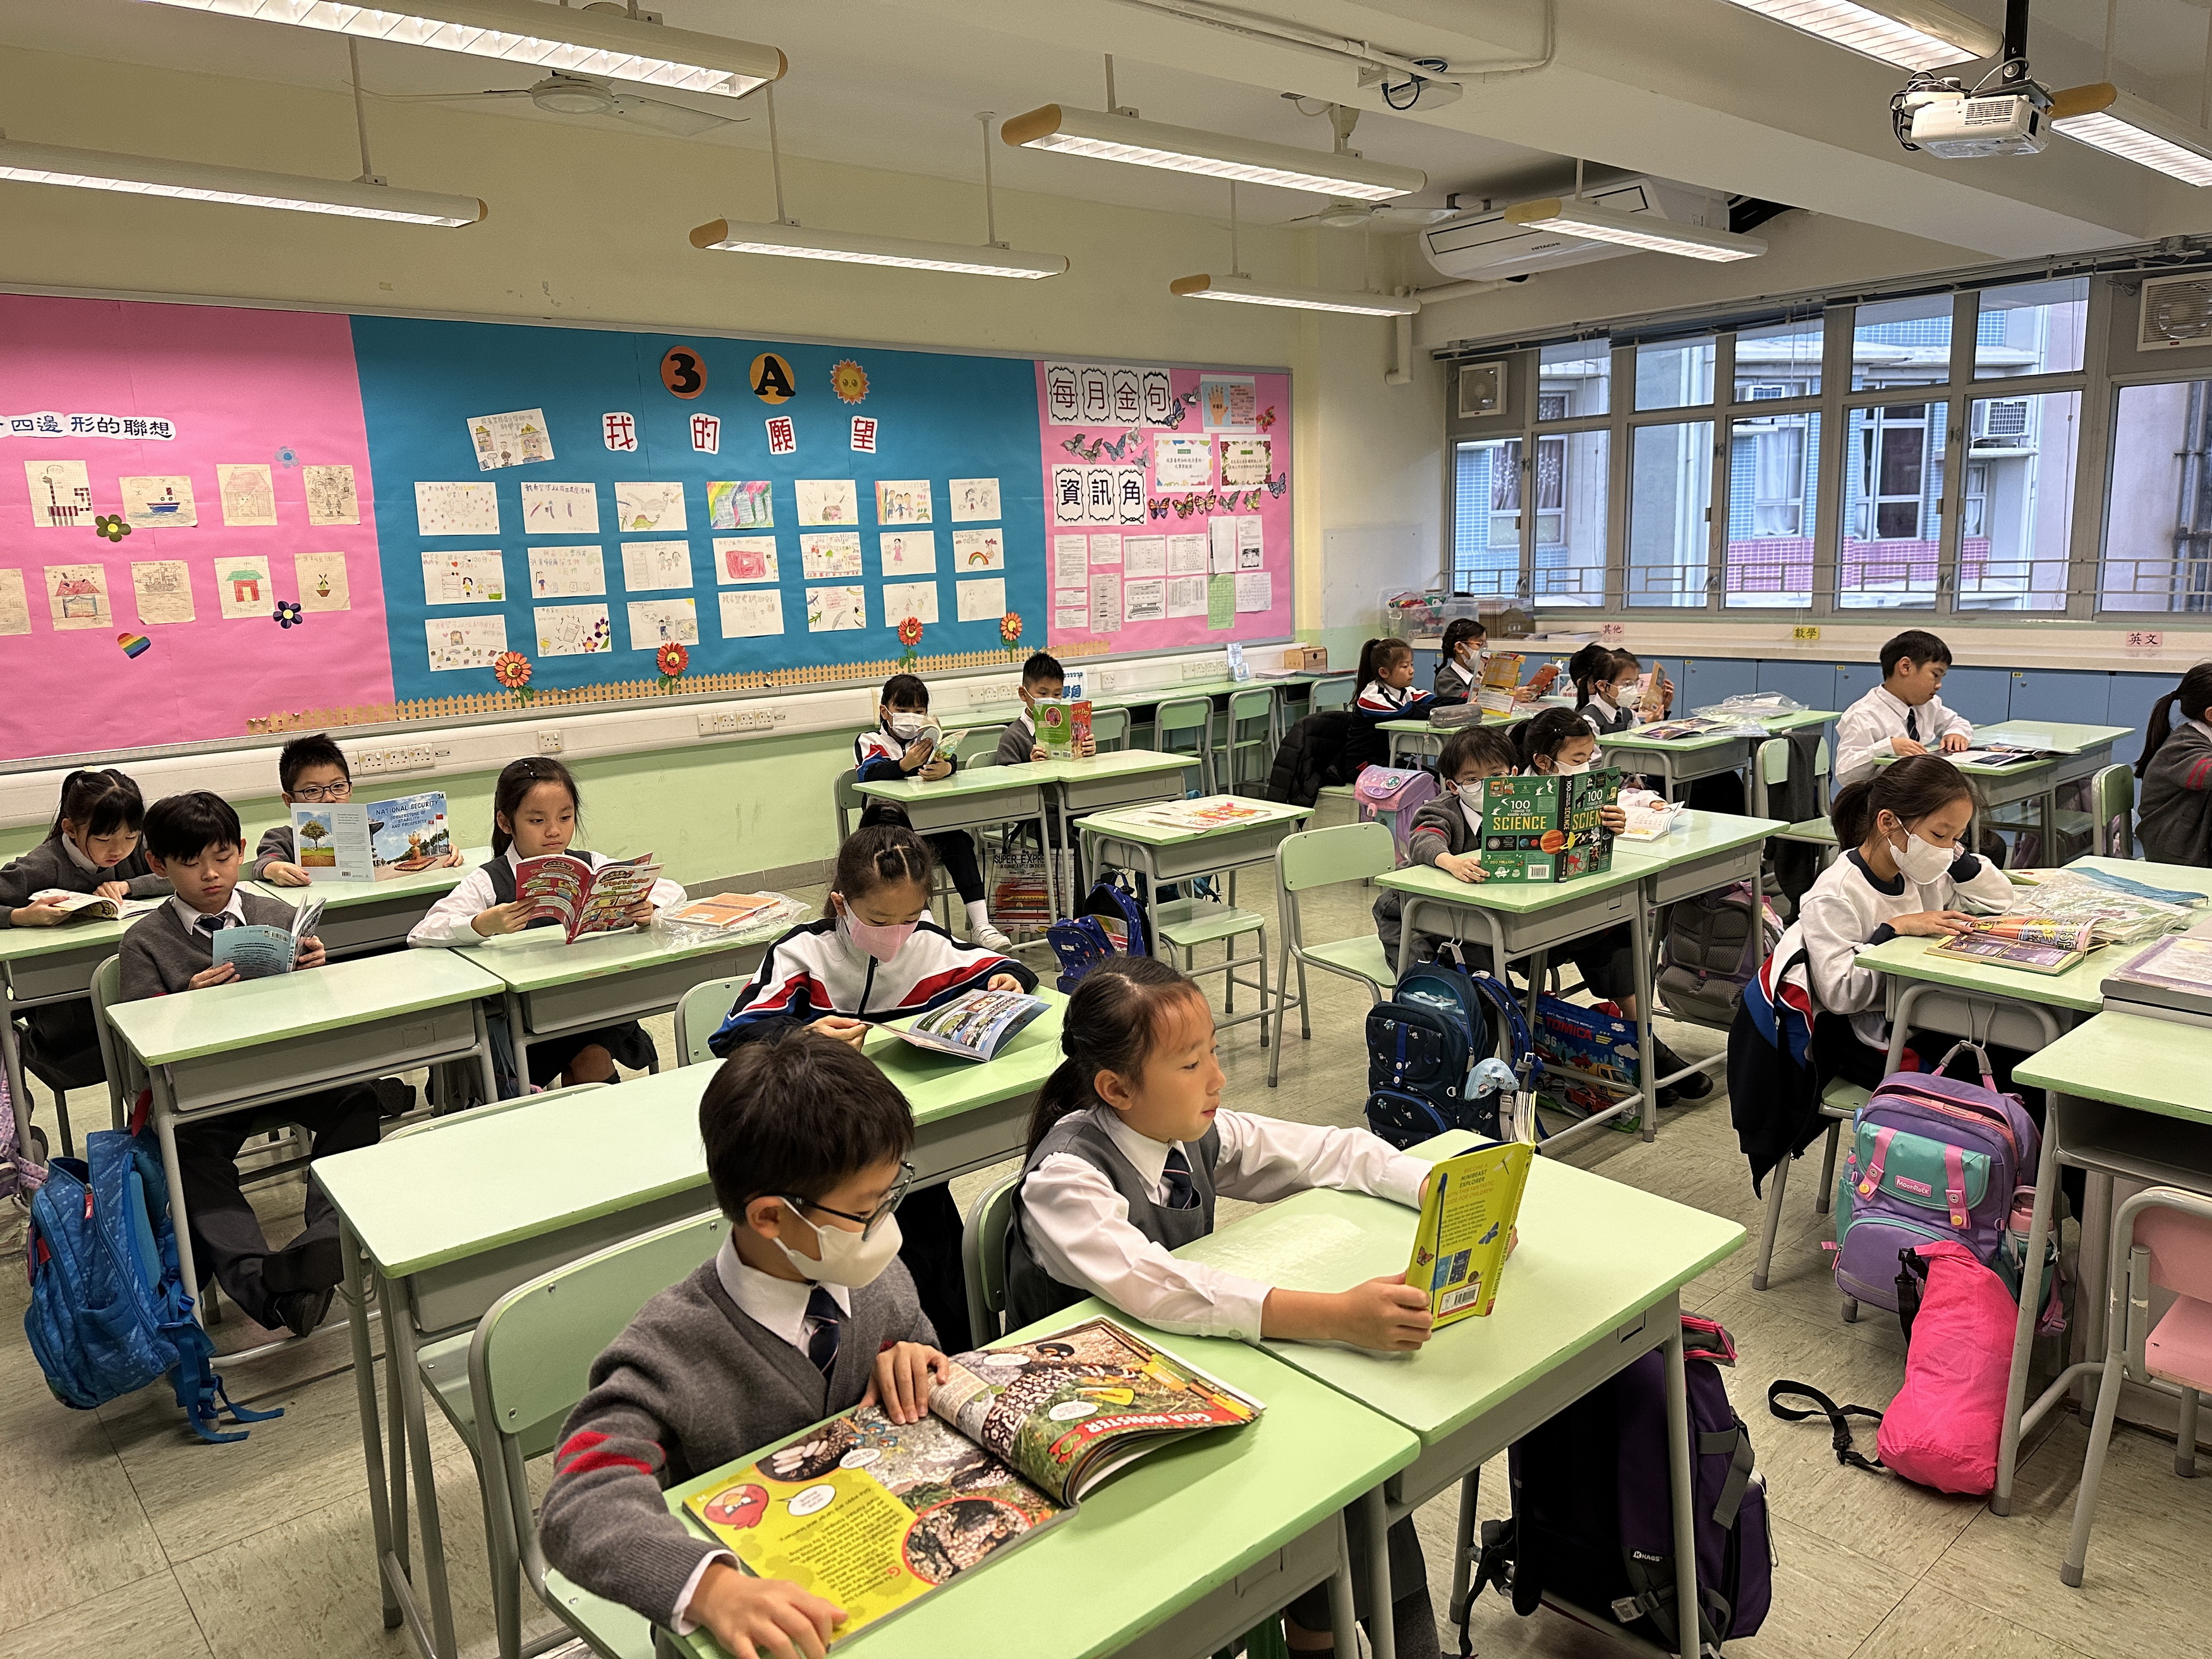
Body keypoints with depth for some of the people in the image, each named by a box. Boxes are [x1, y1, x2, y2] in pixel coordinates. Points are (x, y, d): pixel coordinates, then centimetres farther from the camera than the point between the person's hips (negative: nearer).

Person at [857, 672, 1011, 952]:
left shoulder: (929, 738, 19)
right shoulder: (869, 741, 9)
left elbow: (951, 761, -4)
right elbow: (869, 774, -15)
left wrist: (944, 767, -32)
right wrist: (906, 765, -36)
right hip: (887, 819, -3)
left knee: (959, 841, -23)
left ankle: (980, 926, -26)